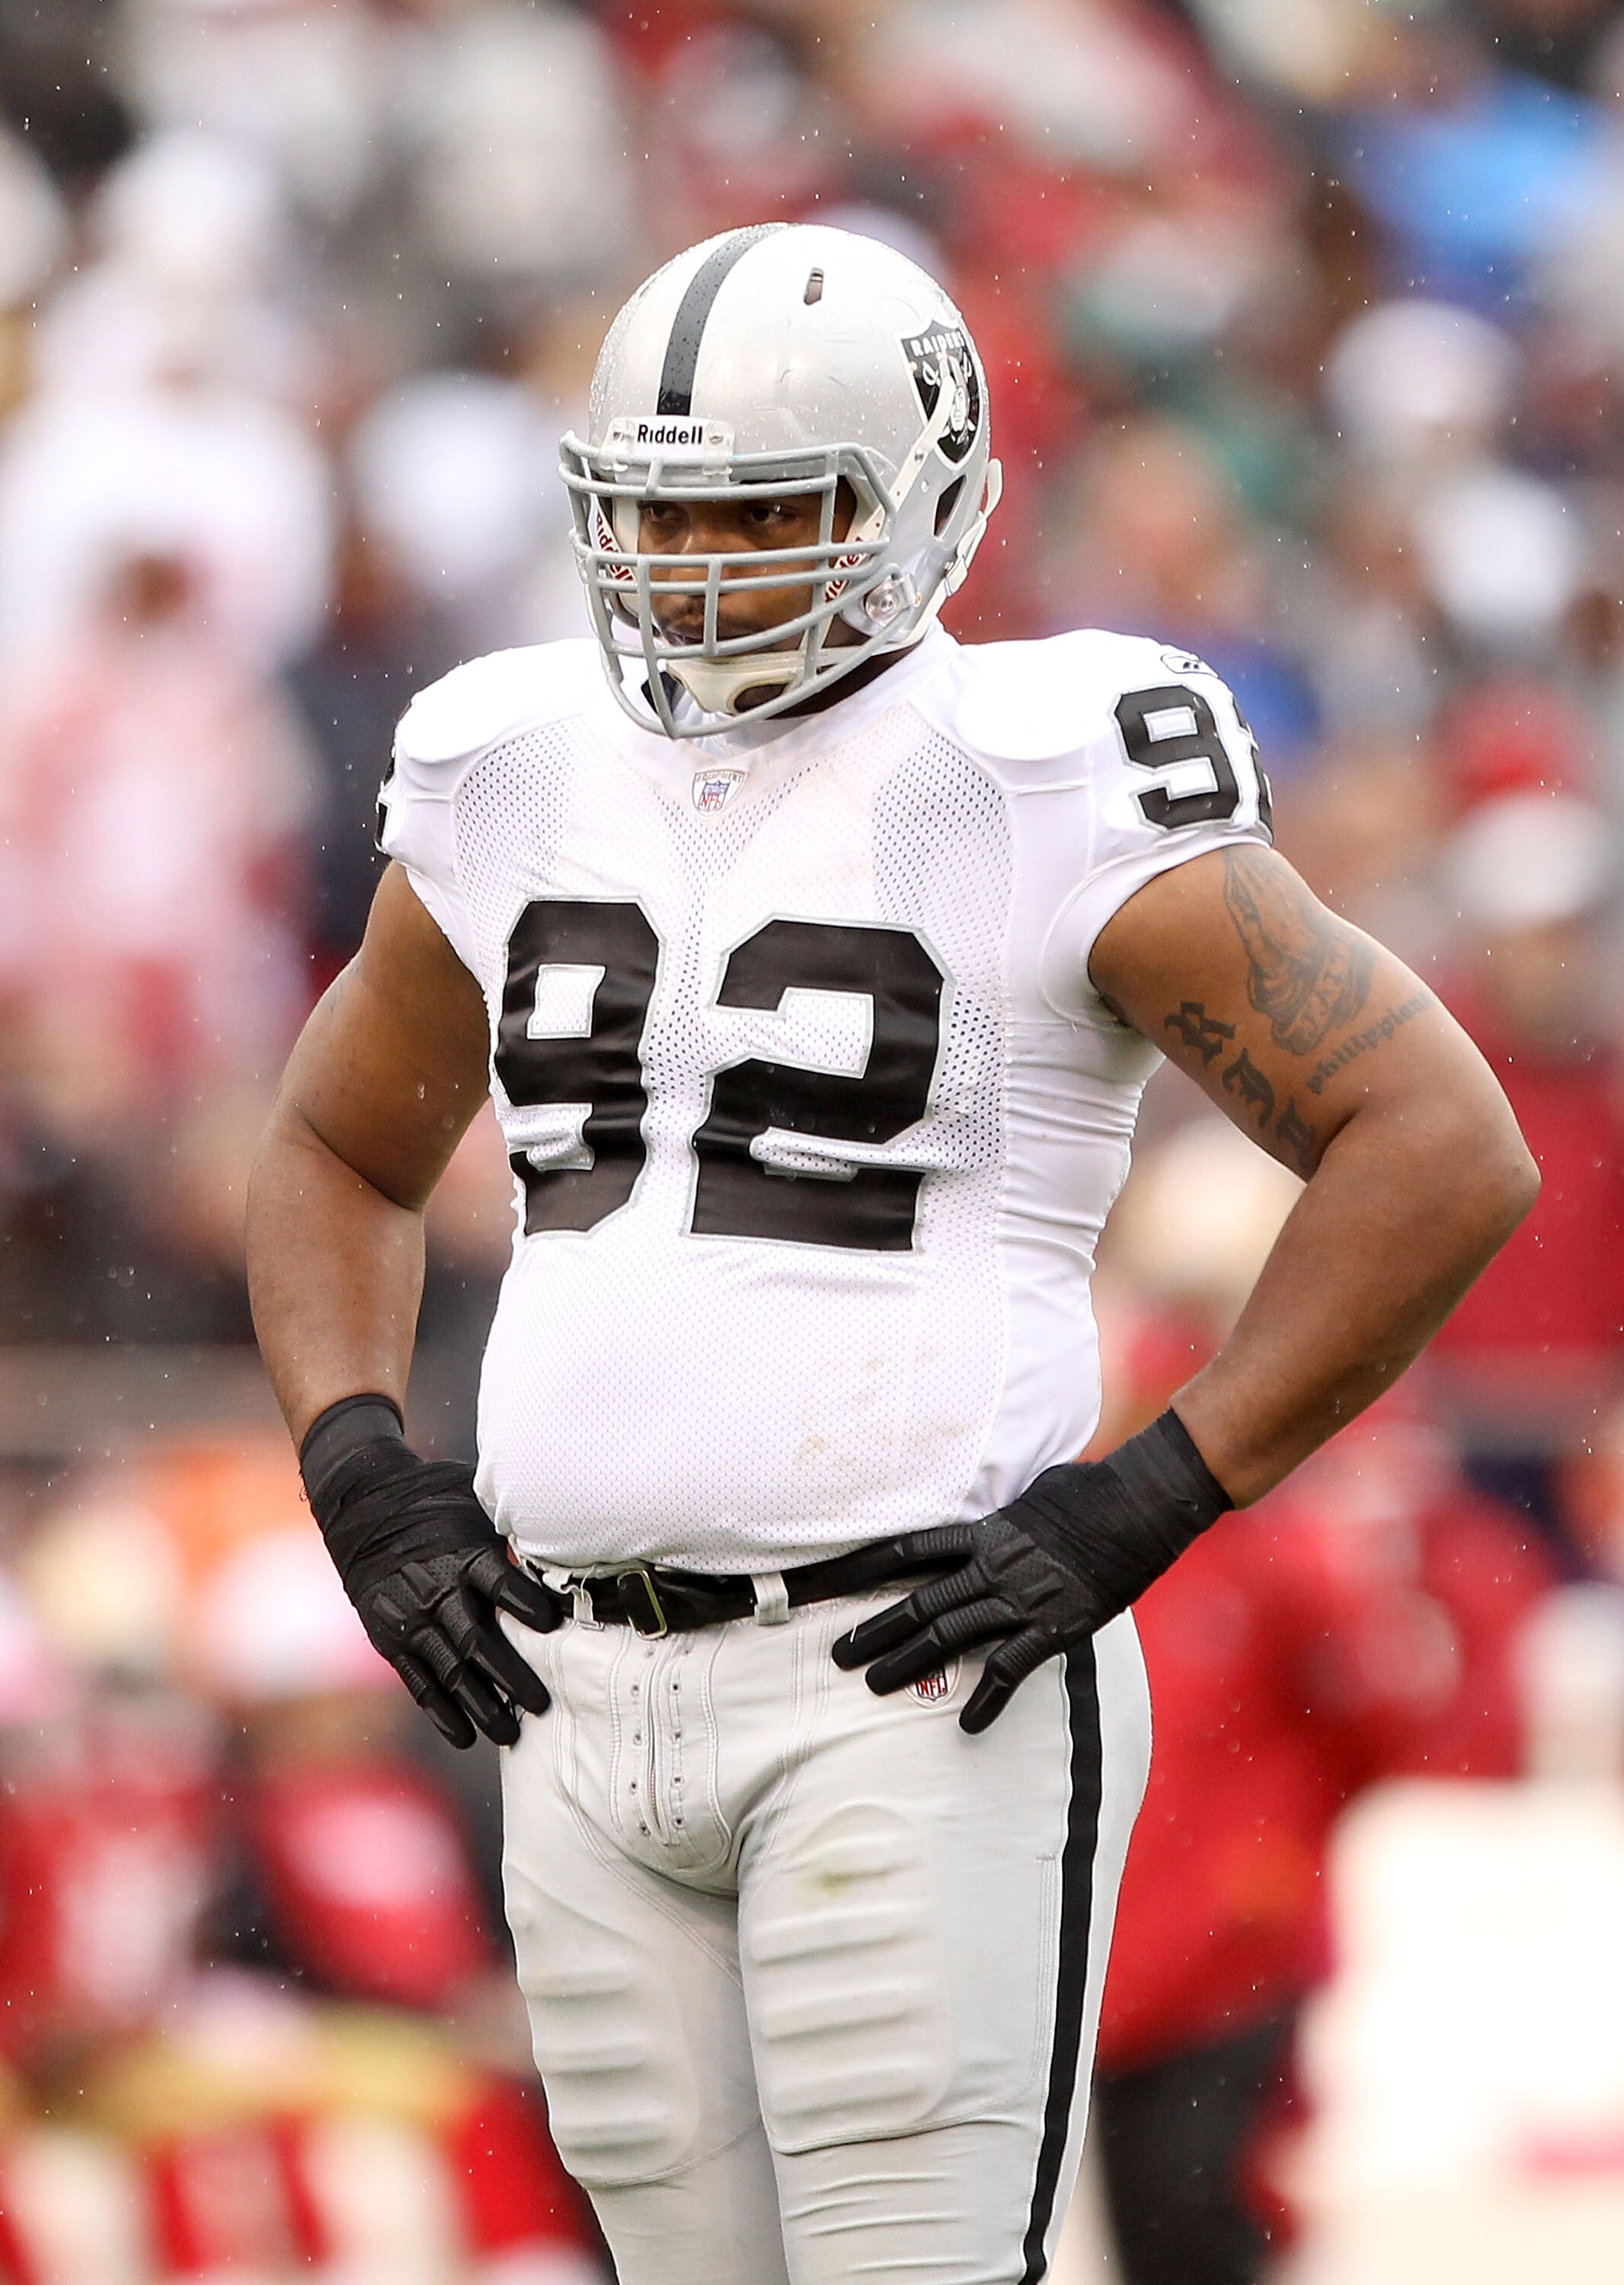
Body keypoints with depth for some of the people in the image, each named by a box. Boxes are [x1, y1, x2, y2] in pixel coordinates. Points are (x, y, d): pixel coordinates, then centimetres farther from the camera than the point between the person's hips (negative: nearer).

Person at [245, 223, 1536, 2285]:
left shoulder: (1037, 799, -8)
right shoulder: (526, 791, 10)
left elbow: (1446, 1154, -10)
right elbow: (336, 1158, 26)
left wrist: (1149, 1503, -14)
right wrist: (362, 1480, 8)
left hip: (917, 1692, -6)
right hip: (591, 1705, 6)